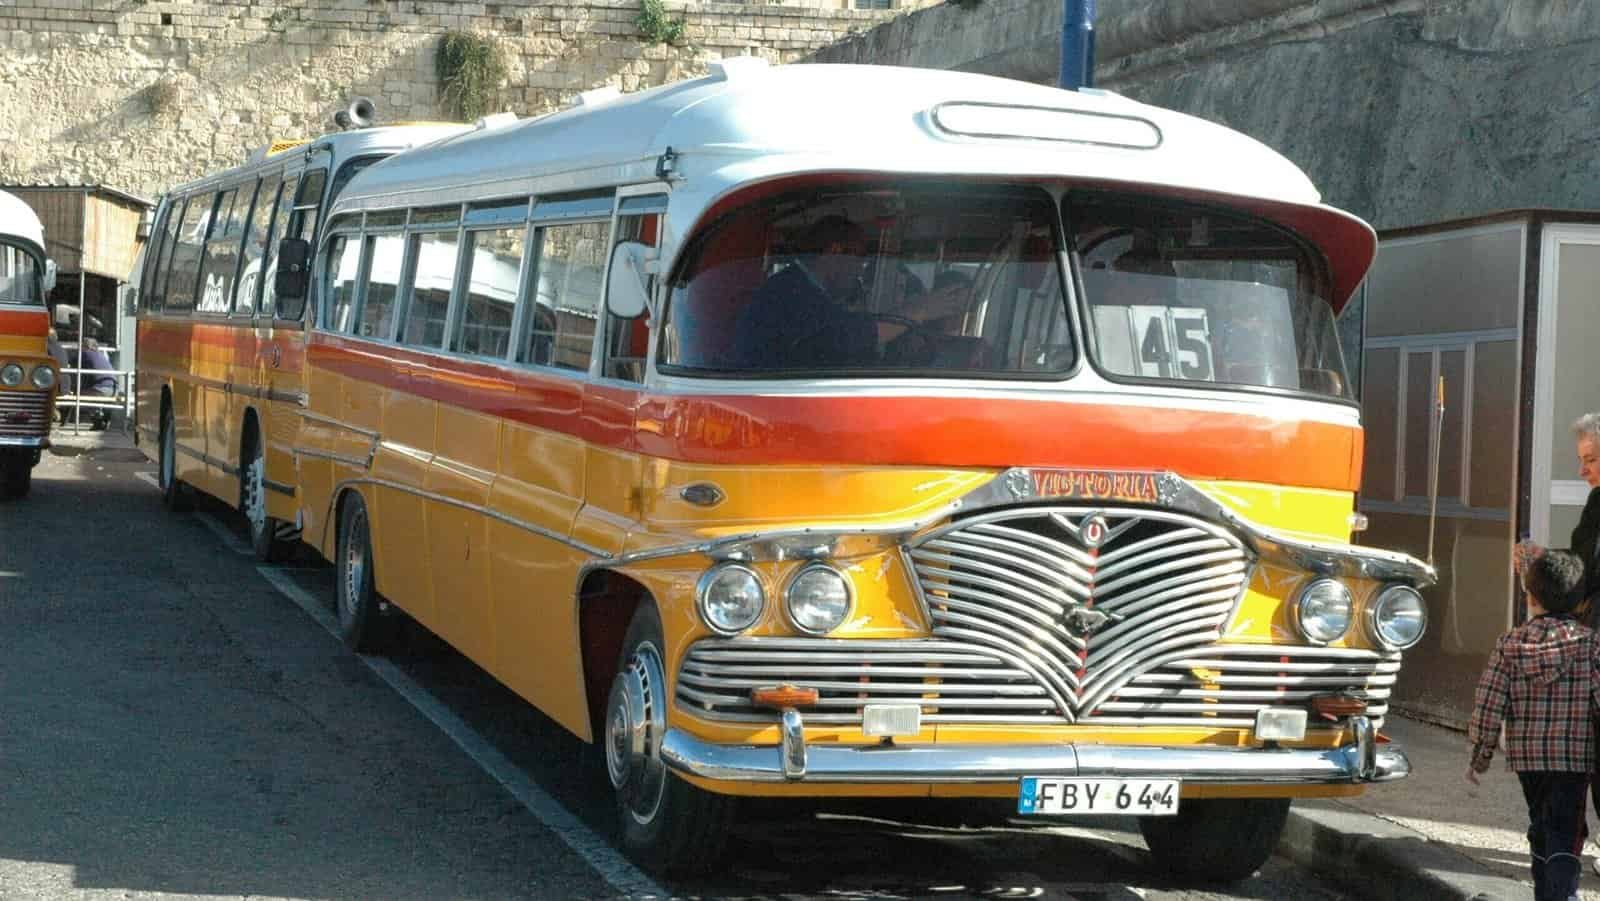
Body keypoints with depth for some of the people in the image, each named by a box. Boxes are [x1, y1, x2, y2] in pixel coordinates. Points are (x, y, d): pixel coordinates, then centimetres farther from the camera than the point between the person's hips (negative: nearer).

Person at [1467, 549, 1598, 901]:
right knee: (1564, 834, -3)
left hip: (1526, 756, 3)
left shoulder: (1510, 644, -3)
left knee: (1541, 824, 21)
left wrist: (1479, 758, 7)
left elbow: (1487, 707, -3)